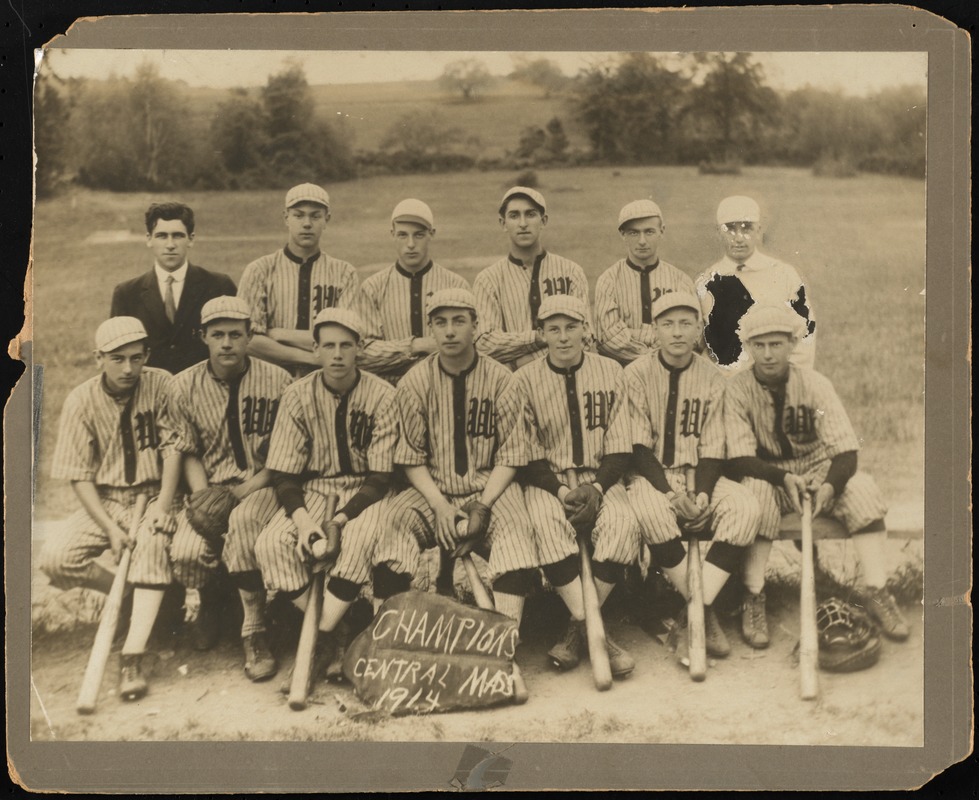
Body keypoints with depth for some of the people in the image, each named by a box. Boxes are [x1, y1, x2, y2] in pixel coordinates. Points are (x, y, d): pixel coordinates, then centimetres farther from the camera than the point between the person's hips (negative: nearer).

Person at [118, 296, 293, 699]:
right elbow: (186, 451, 7)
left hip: (261, 486, -2)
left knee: (241, 522, -35)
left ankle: (255, 635, -20)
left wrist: (249, 488, -13)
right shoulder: (184, 386, 2)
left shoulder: (277, 381, -3)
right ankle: (202, 606, 9)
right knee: (184, 549, -26)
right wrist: (203, 496, -9)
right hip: (210, 487, 2)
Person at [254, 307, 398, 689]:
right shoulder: (298, 396, -2)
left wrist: (341, 519, -22)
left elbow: (382, 476, -9)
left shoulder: (382, 395, -9)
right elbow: (284, 475, -3)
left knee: (359, 542, -35)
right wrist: (301, 518, -22)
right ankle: (334, 637, -12)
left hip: (364, 492, -2)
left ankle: (320, 639, -20)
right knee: (271, 544, -25)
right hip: (314, 489, 3)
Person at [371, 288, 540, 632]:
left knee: (515, 529, -31)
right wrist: (439, 504, -14)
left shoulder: (500, 379, -1)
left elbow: (509, 455, -1)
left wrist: (483, 506, -15)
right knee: (395, 522, -28)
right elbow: (412, 458, 2)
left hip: (489, 487, -1)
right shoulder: (415, 382, 1)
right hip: (431, 488, 1)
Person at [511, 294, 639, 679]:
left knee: (622, 522, -30)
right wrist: (562, 491, -16)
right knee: (547, 525, -34)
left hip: (601, 478, 1)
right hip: (547, 480, -1)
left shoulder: (610, 372, 4)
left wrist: (596, 488, -15)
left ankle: (577, 630, -20)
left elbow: (620, 448, 3)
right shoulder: (525, 380, 1)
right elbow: (528, 454, 0)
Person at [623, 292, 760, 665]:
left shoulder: (712, 378, 4)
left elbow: (713, 449, 2)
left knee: (745, 507, -25)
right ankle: (705, 612, -20)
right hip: (651, 476, -3)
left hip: (699, 476, 3)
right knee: (650, 511, -36)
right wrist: (672, 493, -21)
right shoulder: (637, 374, -4)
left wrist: (700, 496, -16)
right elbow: (637, 447, -8)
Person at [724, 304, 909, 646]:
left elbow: (846, 451, -12)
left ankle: (876, 591, -22)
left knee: (861, 486, -26)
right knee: (756, 490, -35)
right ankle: (753, 598, -28)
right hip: (767, 476, -2)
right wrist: (784, 478, -33)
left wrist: (830, 485, -32)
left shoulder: (815, 384, -7)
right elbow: (740, 460, -18)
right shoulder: (737, 391, -10)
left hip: (818, 474, 2)